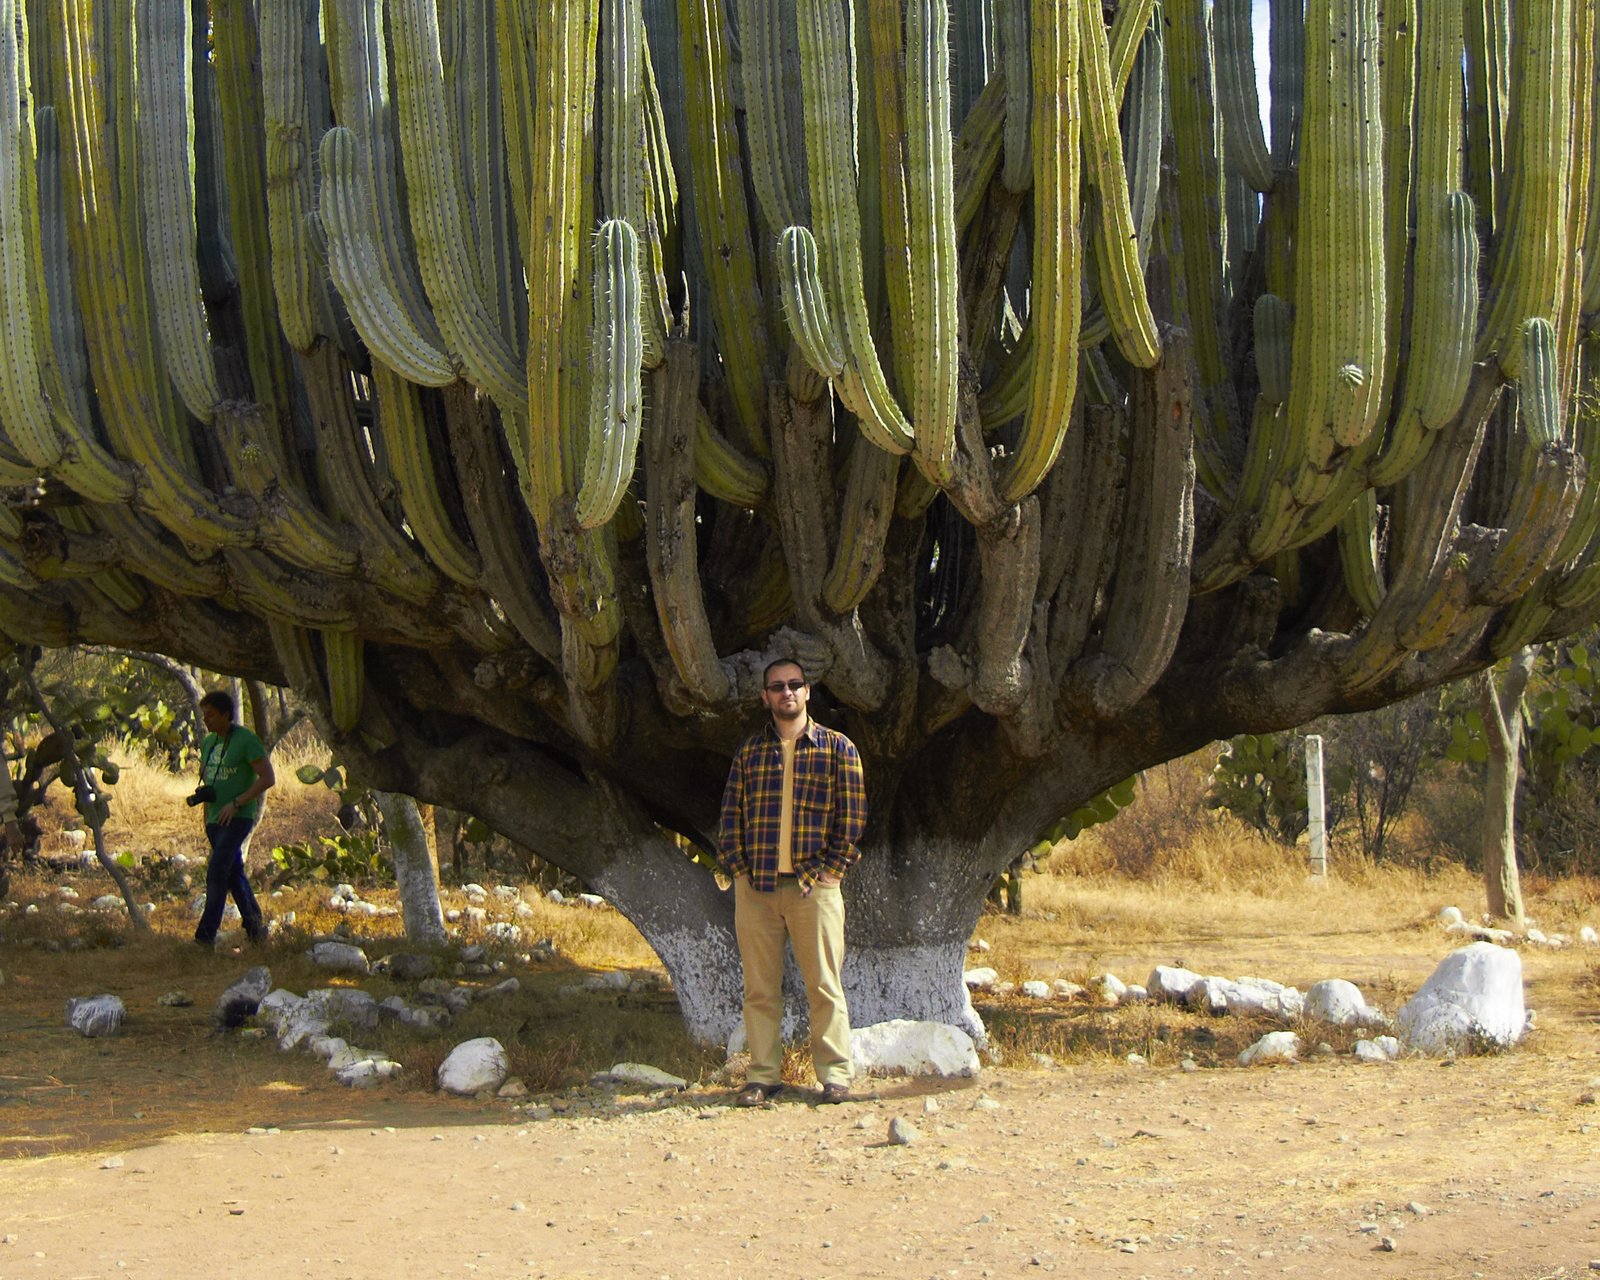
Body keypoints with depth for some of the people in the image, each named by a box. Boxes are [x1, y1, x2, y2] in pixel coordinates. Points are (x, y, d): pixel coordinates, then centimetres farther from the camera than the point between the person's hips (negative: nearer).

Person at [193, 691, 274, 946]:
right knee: (234, 875, 12)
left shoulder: (247, 740, -11)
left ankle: (206, 935, -18)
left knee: (217, 872, -17)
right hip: (214, 818, 8)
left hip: (238, 818, -8)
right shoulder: (208, 741, 12)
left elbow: (268, 778, -15)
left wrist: (236, 803, -19)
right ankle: (256, 928, 23)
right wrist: (202, 790, 7)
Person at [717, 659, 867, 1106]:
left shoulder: (837, 749, 5)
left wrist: (826, 870, -5)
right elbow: (731, 815, 12)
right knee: (760, 987, 4)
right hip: (755, 886, 2)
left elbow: (852, 817, 2)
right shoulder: (749, 751, 12)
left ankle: (834, 1074, 6)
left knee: (824, 984, 0)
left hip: (813, 885, -2)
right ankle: (763, 1075, 10)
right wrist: (739, 868, 0)